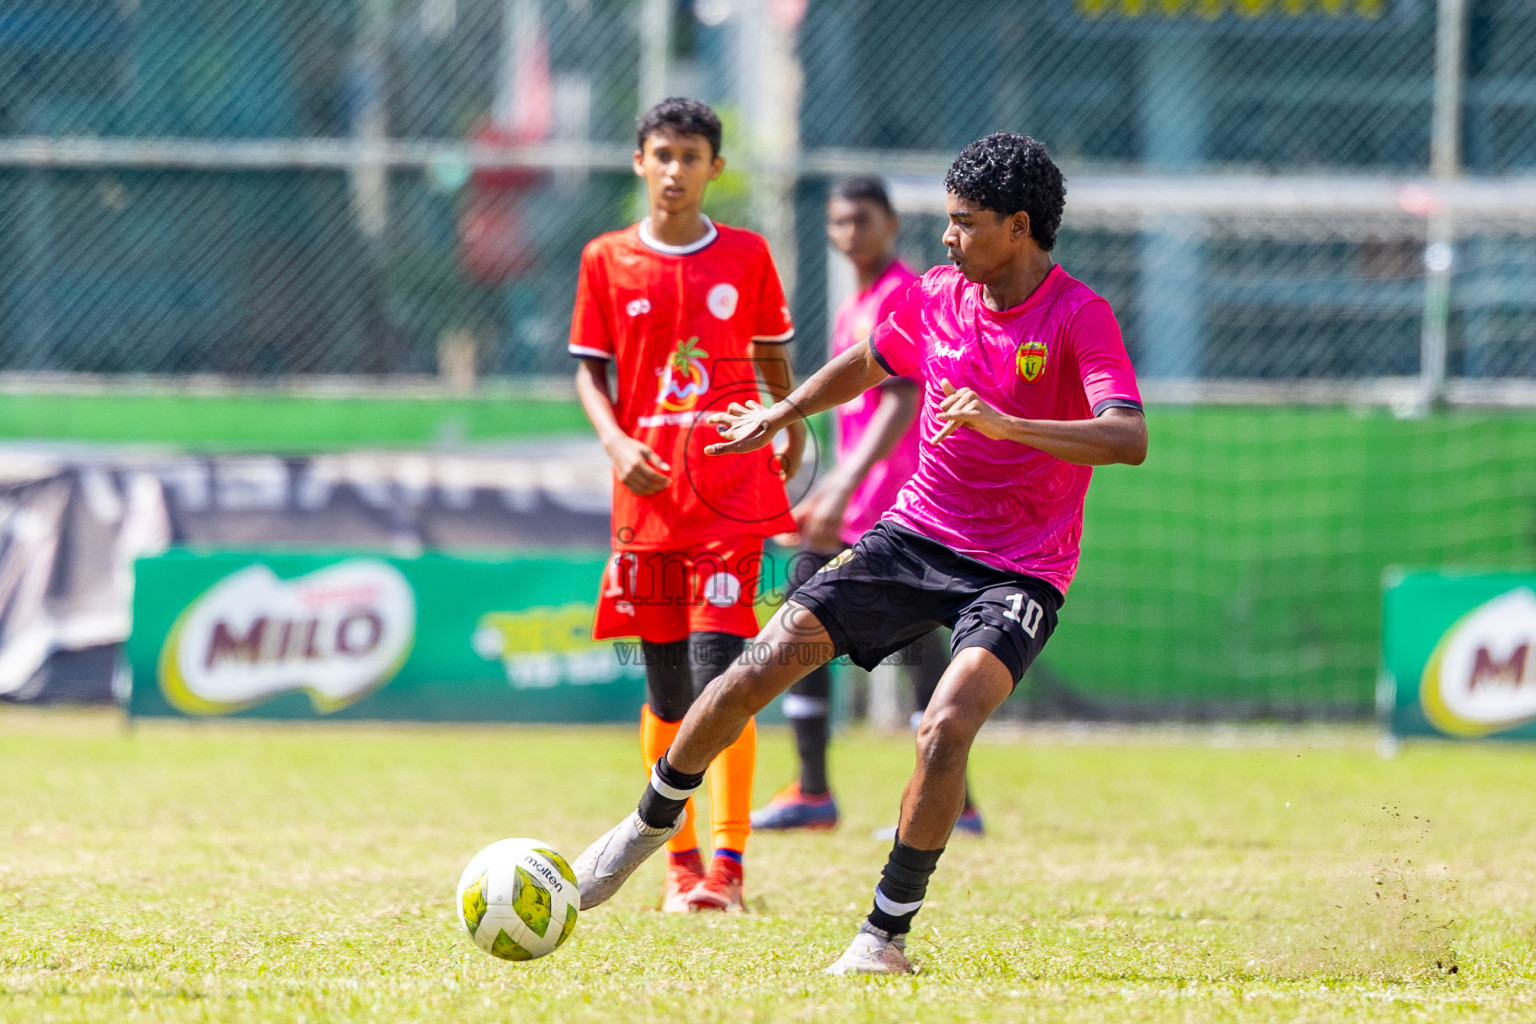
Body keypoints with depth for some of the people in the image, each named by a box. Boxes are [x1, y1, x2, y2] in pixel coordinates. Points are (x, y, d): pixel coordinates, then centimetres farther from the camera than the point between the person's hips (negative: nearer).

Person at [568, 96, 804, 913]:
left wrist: (792, 436, 28)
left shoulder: (746, 256, 4)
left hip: (734, 488, -2)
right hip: (648, 493, 2)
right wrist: (617, 443, -8)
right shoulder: (608, 260, 5)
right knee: (666, 688, 6)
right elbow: (589, 370, 8)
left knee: (718, 670, -13)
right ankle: (680, 860, 17)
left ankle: (728, 864, -13)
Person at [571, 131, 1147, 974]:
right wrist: (776, 418, 32)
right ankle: (651, 824, 19)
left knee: (945, 729, -27)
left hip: (1018, 572, -5)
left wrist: (1006, 424, -41)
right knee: (761, 665, -4)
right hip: (919, 533, 5)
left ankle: (887, 933, -11)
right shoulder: (936, 297, 2)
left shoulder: (1079, 318, -17)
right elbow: (865, 364, 24)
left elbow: (1129, 438, -31)